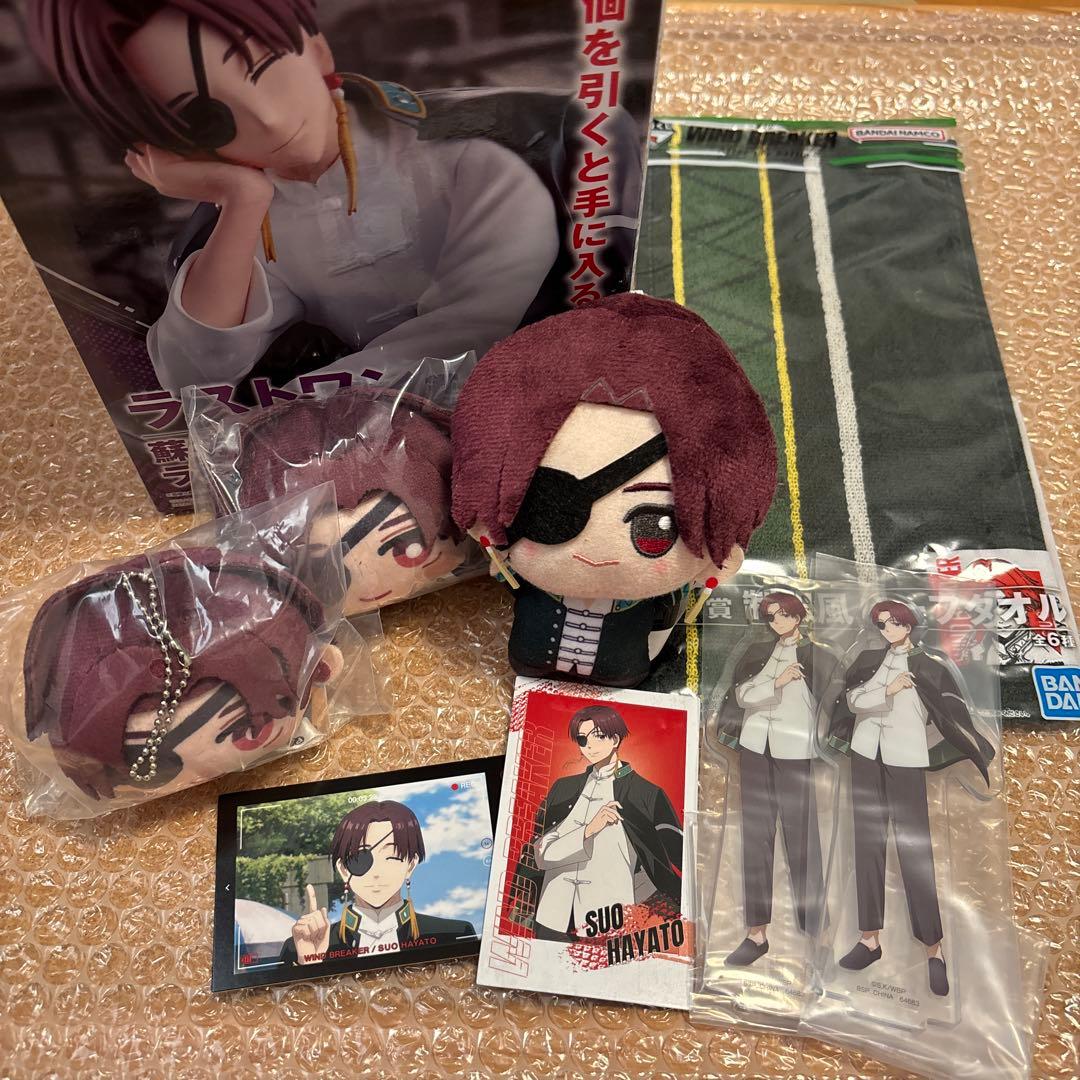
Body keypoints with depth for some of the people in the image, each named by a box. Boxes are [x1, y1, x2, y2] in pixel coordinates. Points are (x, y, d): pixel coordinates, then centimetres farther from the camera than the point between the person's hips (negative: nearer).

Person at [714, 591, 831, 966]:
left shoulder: (818, 656, 3)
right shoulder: (758, 653, 12)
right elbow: (742, 695, 0)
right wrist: (777, 682, -12)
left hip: (796, 753, -4)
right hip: (755, 749, 4)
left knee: (801, 841, -4)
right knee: (756, 839, 5)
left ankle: (812, 931, 7)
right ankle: (756, 932, 11)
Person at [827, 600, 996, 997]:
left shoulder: (929, 666, -2)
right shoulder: (869, 660, 7)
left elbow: (956, 713, -2)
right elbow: (852, 699, -4)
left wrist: (985, 758, -2)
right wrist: (887, 690, -18)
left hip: (905, 759, -3)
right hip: (866, 755, 4)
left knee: (914, 848, -5)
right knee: (868, 842, 6)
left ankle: (933, 948, 4)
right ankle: (870, 937, 13)